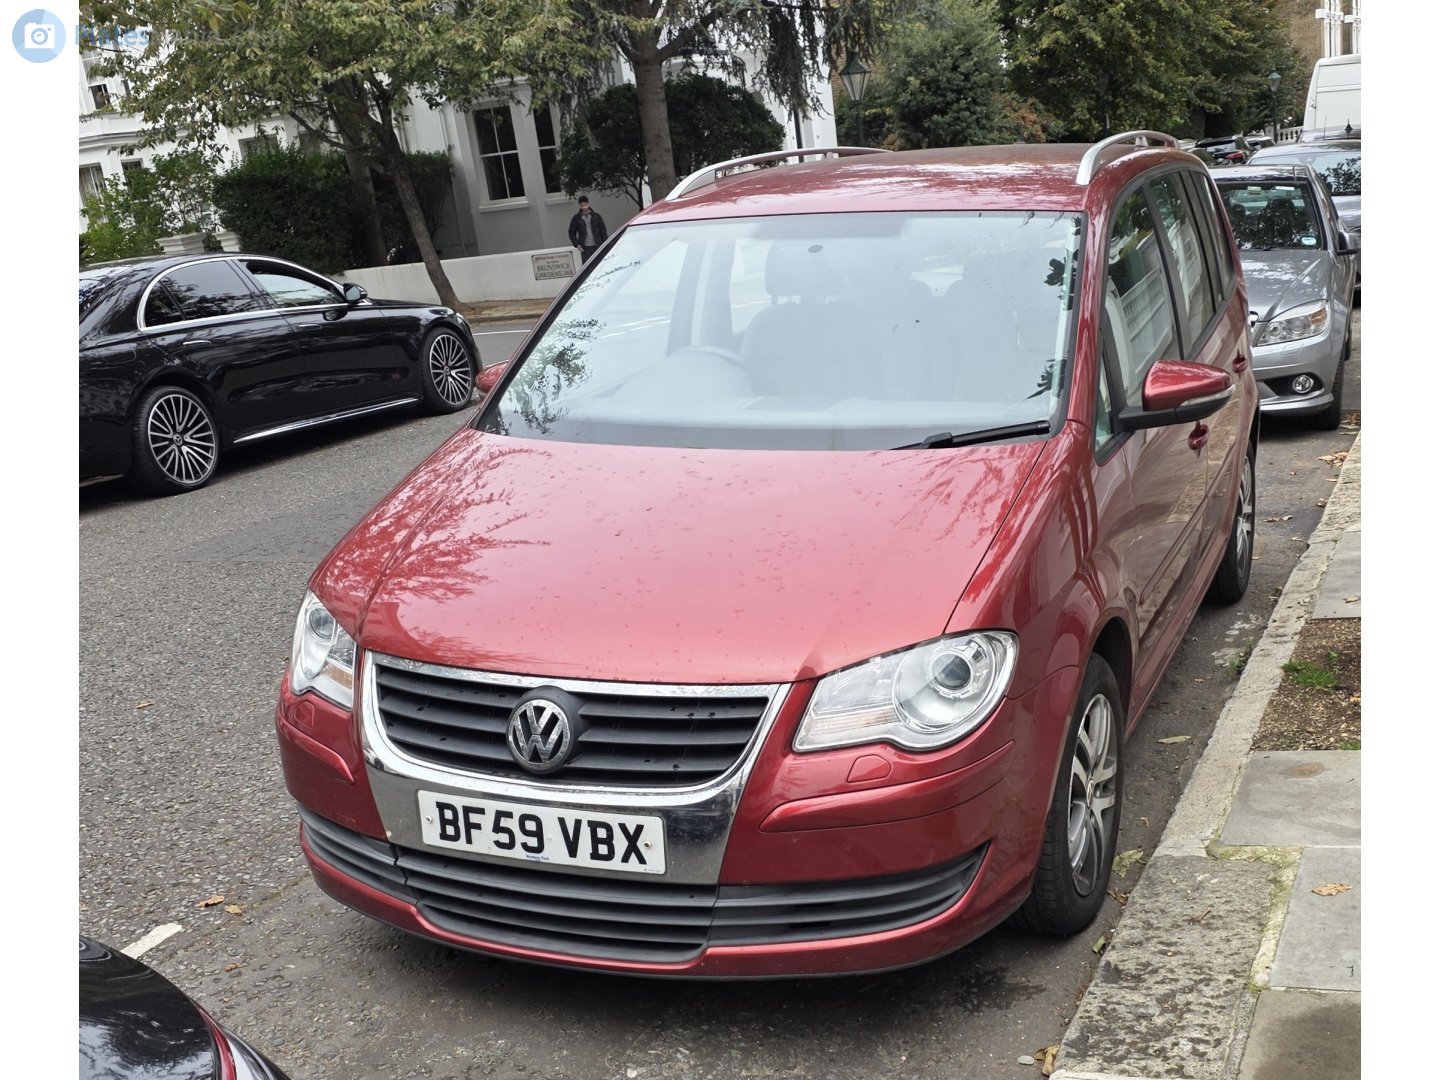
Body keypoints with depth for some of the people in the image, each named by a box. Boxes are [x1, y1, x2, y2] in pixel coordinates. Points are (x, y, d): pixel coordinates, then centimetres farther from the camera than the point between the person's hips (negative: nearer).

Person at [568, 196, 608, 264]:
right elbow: (572, 233, 11)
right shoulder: (576, 218, 5)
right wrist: (577, 245, -1)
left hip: (597, 247, 1)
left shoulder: (596, 216, 7)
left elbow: (603, 231, 8)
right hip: (585, 249, -1)